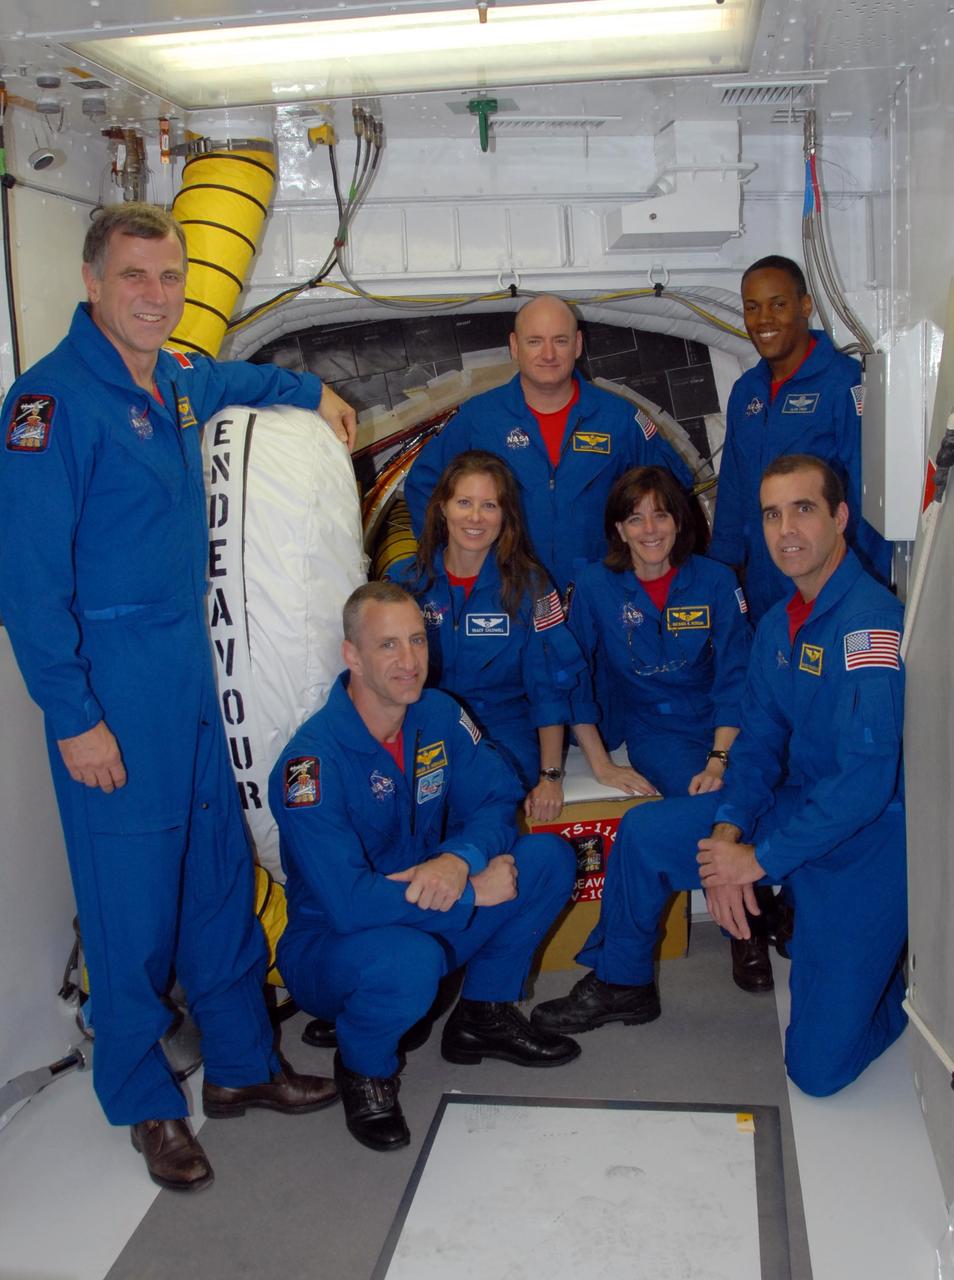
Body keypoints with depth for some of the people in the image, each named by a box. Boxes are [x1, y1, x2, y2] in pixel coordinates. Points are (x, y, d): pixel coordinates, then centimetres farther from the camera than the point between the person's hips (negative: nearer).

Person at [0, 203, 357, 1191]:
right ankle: (145, 1104, 20)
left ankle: (241, 1064, 31)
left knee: (220, 871, 15)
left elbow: (232, 382, 38)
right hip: (114, 681, -8)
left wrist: (311, 391, 29)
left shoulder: (176, 380, 10)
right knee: (133, 897, 1)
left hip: (192, 661, 8)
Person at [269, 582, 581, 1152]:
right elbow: (348, 903, -32)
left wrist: (460, 859, -27)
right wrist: (474, 893, -27)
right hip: (330, 943, -6)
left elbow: (496, 800, -4)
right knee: (407, 960, -39)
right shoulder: (311, 763, -26)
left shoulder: (439, 715, -5)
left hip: (429, 914, 6)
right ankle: (364, 1069, -4)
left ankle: (485, 1016, 10)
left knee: (550, 857, -8)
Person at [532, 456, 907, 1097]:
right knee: (644, 831, 3)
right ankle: (621, 984, 24)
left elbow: (867, 778, -29)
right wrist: (727, 832, -9)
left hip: (865, 849, -8)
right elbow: (760, 738, 10)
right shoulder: (779, 623, 6)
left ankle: (897, 976, 21)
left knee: (818, 1068, -9)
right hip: (794, 804, 8)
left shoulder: (871, 621, -24)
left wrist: (758, 858, -21)